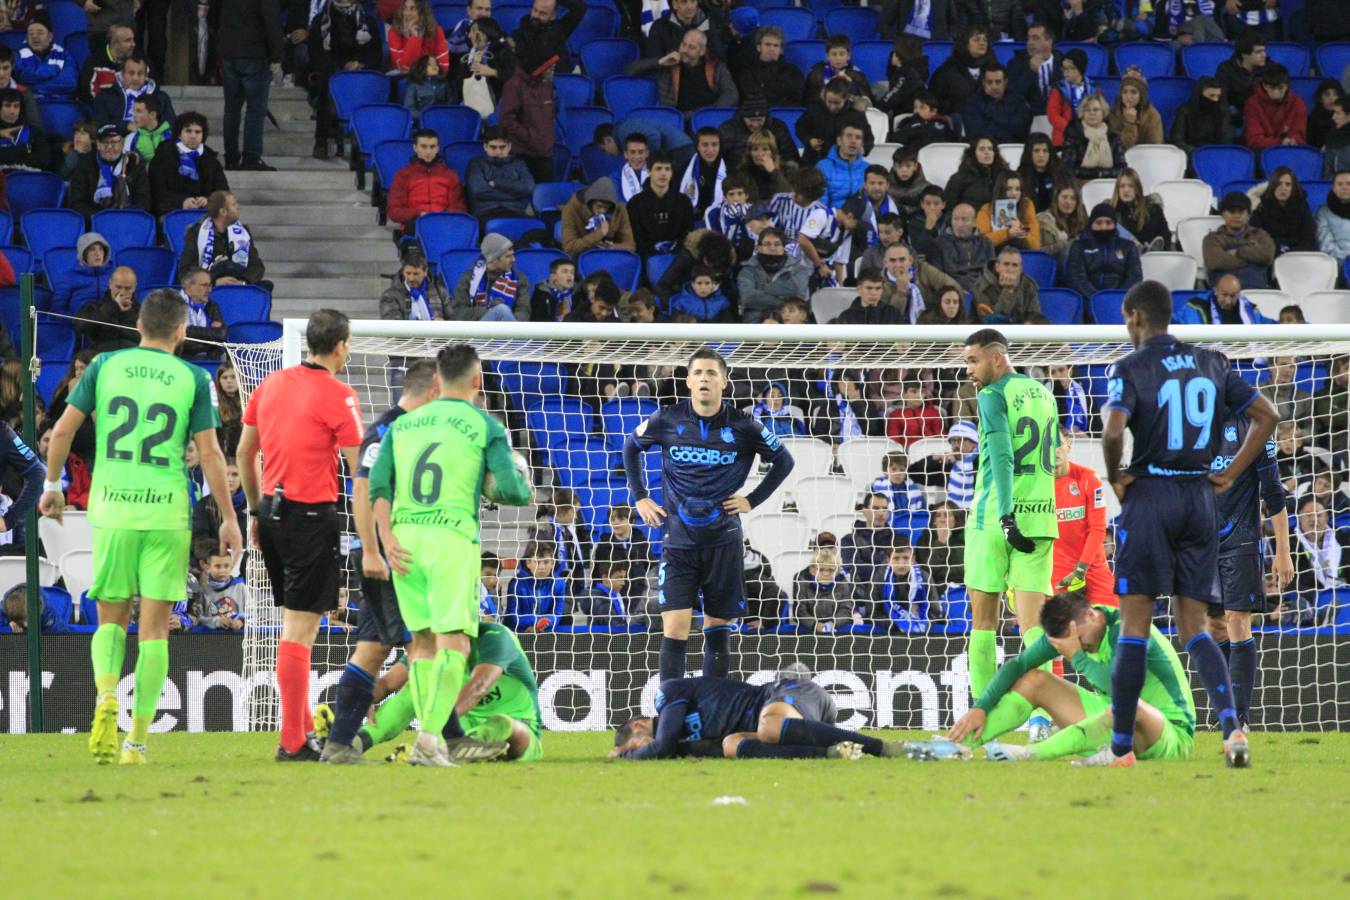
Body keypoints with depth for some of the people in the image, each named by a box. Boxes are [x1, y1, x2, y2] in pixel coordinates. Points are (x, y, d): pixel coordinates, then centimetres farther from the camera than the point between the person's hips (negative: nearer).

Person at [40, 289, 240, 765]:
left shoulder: (105, 366, 4)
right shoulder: (193, 379, 0)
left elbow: (63, 430, 4)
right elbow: (209, 453, -2)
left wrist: (52, 485, 18)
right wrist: (229, 519, 5)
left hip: (111, 510, 1)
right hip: (166, 512, -1)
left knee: (111, 619, 13)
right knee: (154, 627, 5)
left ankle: (106, 696, -16)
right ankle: (137, 740, 1)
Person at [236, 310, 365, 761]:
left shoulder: (271, 384, 11)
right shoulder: (337, 395, -10)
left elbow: (245, 452, 17)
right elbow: (359, 468, -11)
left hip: (273, 509, 7)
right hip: (311, 516, -7)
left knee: (294, 621, 16)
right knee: (300, 627, -6)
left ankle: (303, 727, 20)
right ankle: (293, 742, -5)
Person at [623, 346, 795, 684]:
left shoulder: (742, 426, -4)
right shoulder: (667, 420, -3)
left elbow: (784, 460, 11)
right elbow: (631, 447, 17)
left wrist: (753, 500, 3)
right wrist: (640, 497, 10)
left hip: (723, 542, 1)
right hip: (678, 541, -1)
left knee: (717, 629, 7)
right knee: (674, 631, -10)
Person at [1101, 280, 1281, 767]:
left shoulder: (1129, 368, -7)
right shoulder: (1210, 363, 9)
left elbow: (1114, 429, -24)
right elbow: (1266, 415, 9)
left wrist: (1114, 476, -6)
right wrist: (1230, 474, 10)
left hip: (1149, 495, -5)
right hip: (1200, 498, 5)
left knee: (1133, 628, 1)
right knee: (1193, 628, 9)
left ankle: (1121, 749, 2)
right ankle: (1232, 725, -14)